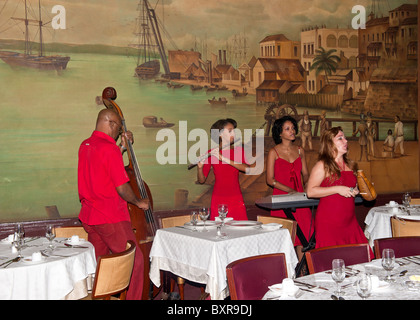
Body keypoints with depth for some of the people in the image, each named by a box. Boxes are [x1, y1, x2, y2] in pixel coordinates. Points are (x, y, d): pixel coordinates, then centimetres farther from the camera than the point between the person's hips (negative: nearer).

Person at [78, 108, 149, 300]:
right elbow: (122, 187, -19)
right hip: (111, 218, -9)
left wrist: (122, 147, 21)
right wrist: (139, 202, -2)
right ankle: (132, 298, 5)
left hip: (89, 216, 9)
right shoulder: (109, 148, -17)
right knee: (134, 260, 1)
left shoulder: (85, 145, 10)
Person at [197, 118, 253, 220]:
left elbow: (247, 168, -14)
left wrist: (224, 158, -20)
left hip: (236, 200, 1)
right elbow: (202, 180, 2)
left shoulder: (239, 151, 6)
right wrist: (199, 167, -19)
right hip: (218, 200, -1)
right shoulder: (211, 153, 1)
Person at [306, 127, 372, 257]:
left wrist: (355, 191, 8)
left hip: (349, 221, 7)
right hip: (328, 223, -6)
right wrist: (338, 189, -18)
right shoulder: (323, 166, -7)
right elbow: (310, 191, -15)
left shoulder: (349, 165, 14)